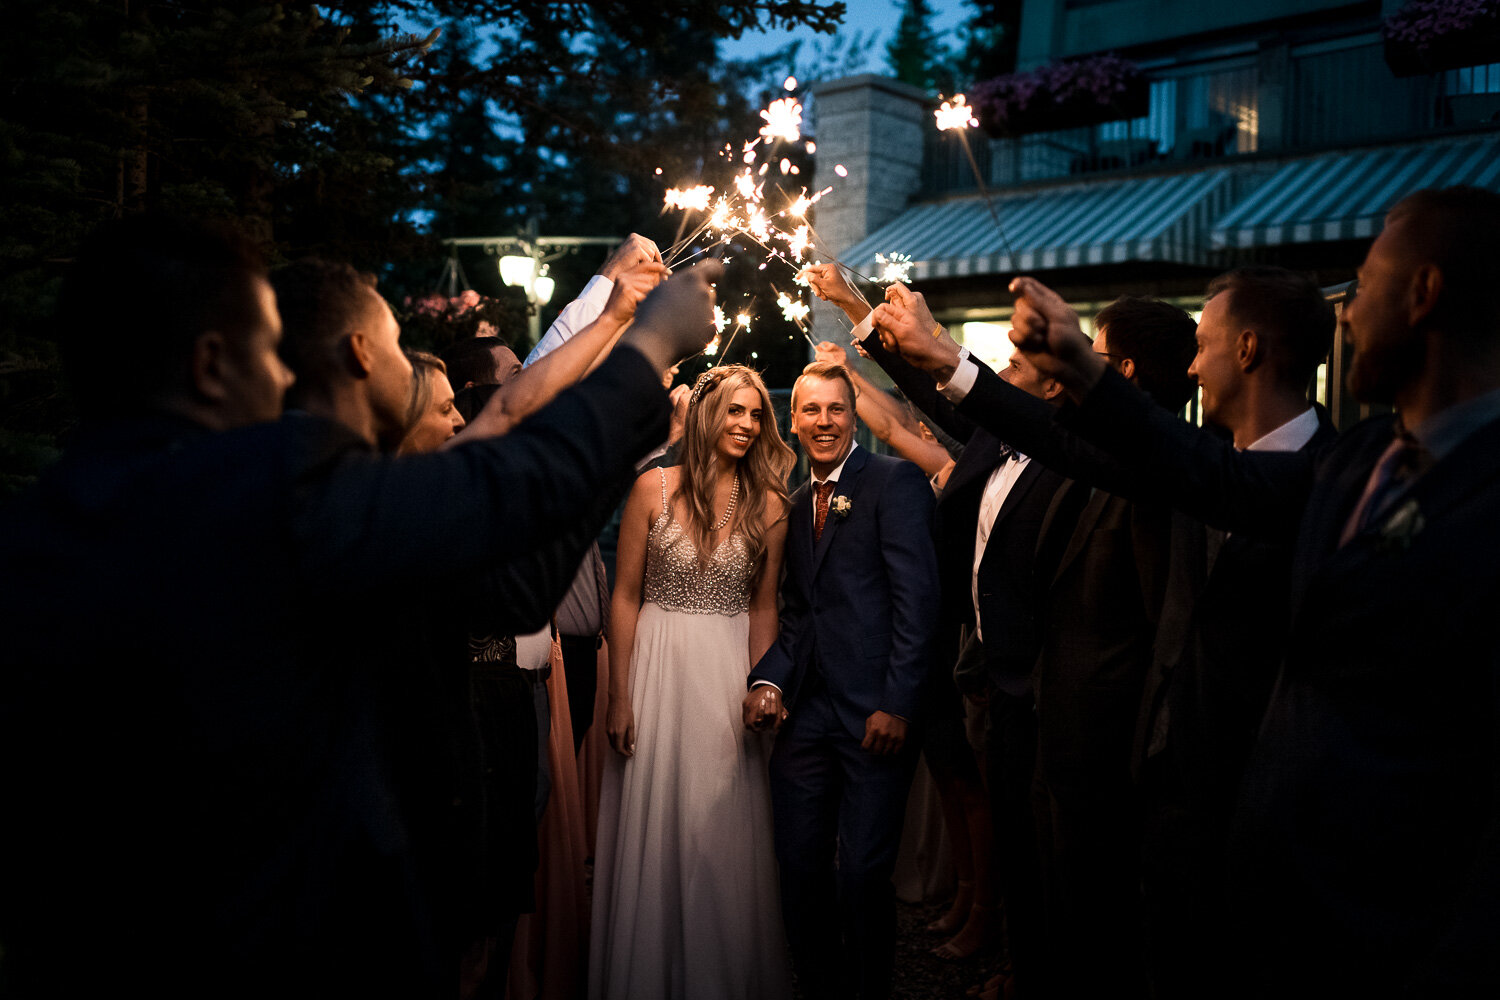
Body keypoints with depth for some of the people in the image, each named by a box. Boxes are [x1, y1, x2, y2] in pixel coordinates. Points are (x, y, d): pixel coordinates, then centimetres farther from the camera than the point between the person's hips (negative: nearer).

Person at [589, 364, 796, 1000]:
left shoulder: (769, 505, 0)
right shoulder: (654, 488, -5)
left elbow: (764, 607, 5)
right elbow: (625, 596, -3)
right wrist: (620, 697, -5)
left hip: (731, 673, 1)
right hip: (659, 666, -1)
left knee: (723, 835, 9)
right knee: (653, 830, 8)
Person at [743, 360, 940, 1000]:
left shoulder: (895, 481, -4)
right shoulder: (797, 505, 18)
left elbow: (918, 599, -11)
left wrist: (897, 705, -16)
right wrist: (769, 680, 1)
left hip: (873, 713, -6)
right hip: (807, 710, 6)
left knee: (863, 872, 0)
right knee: (799, 863, 10)